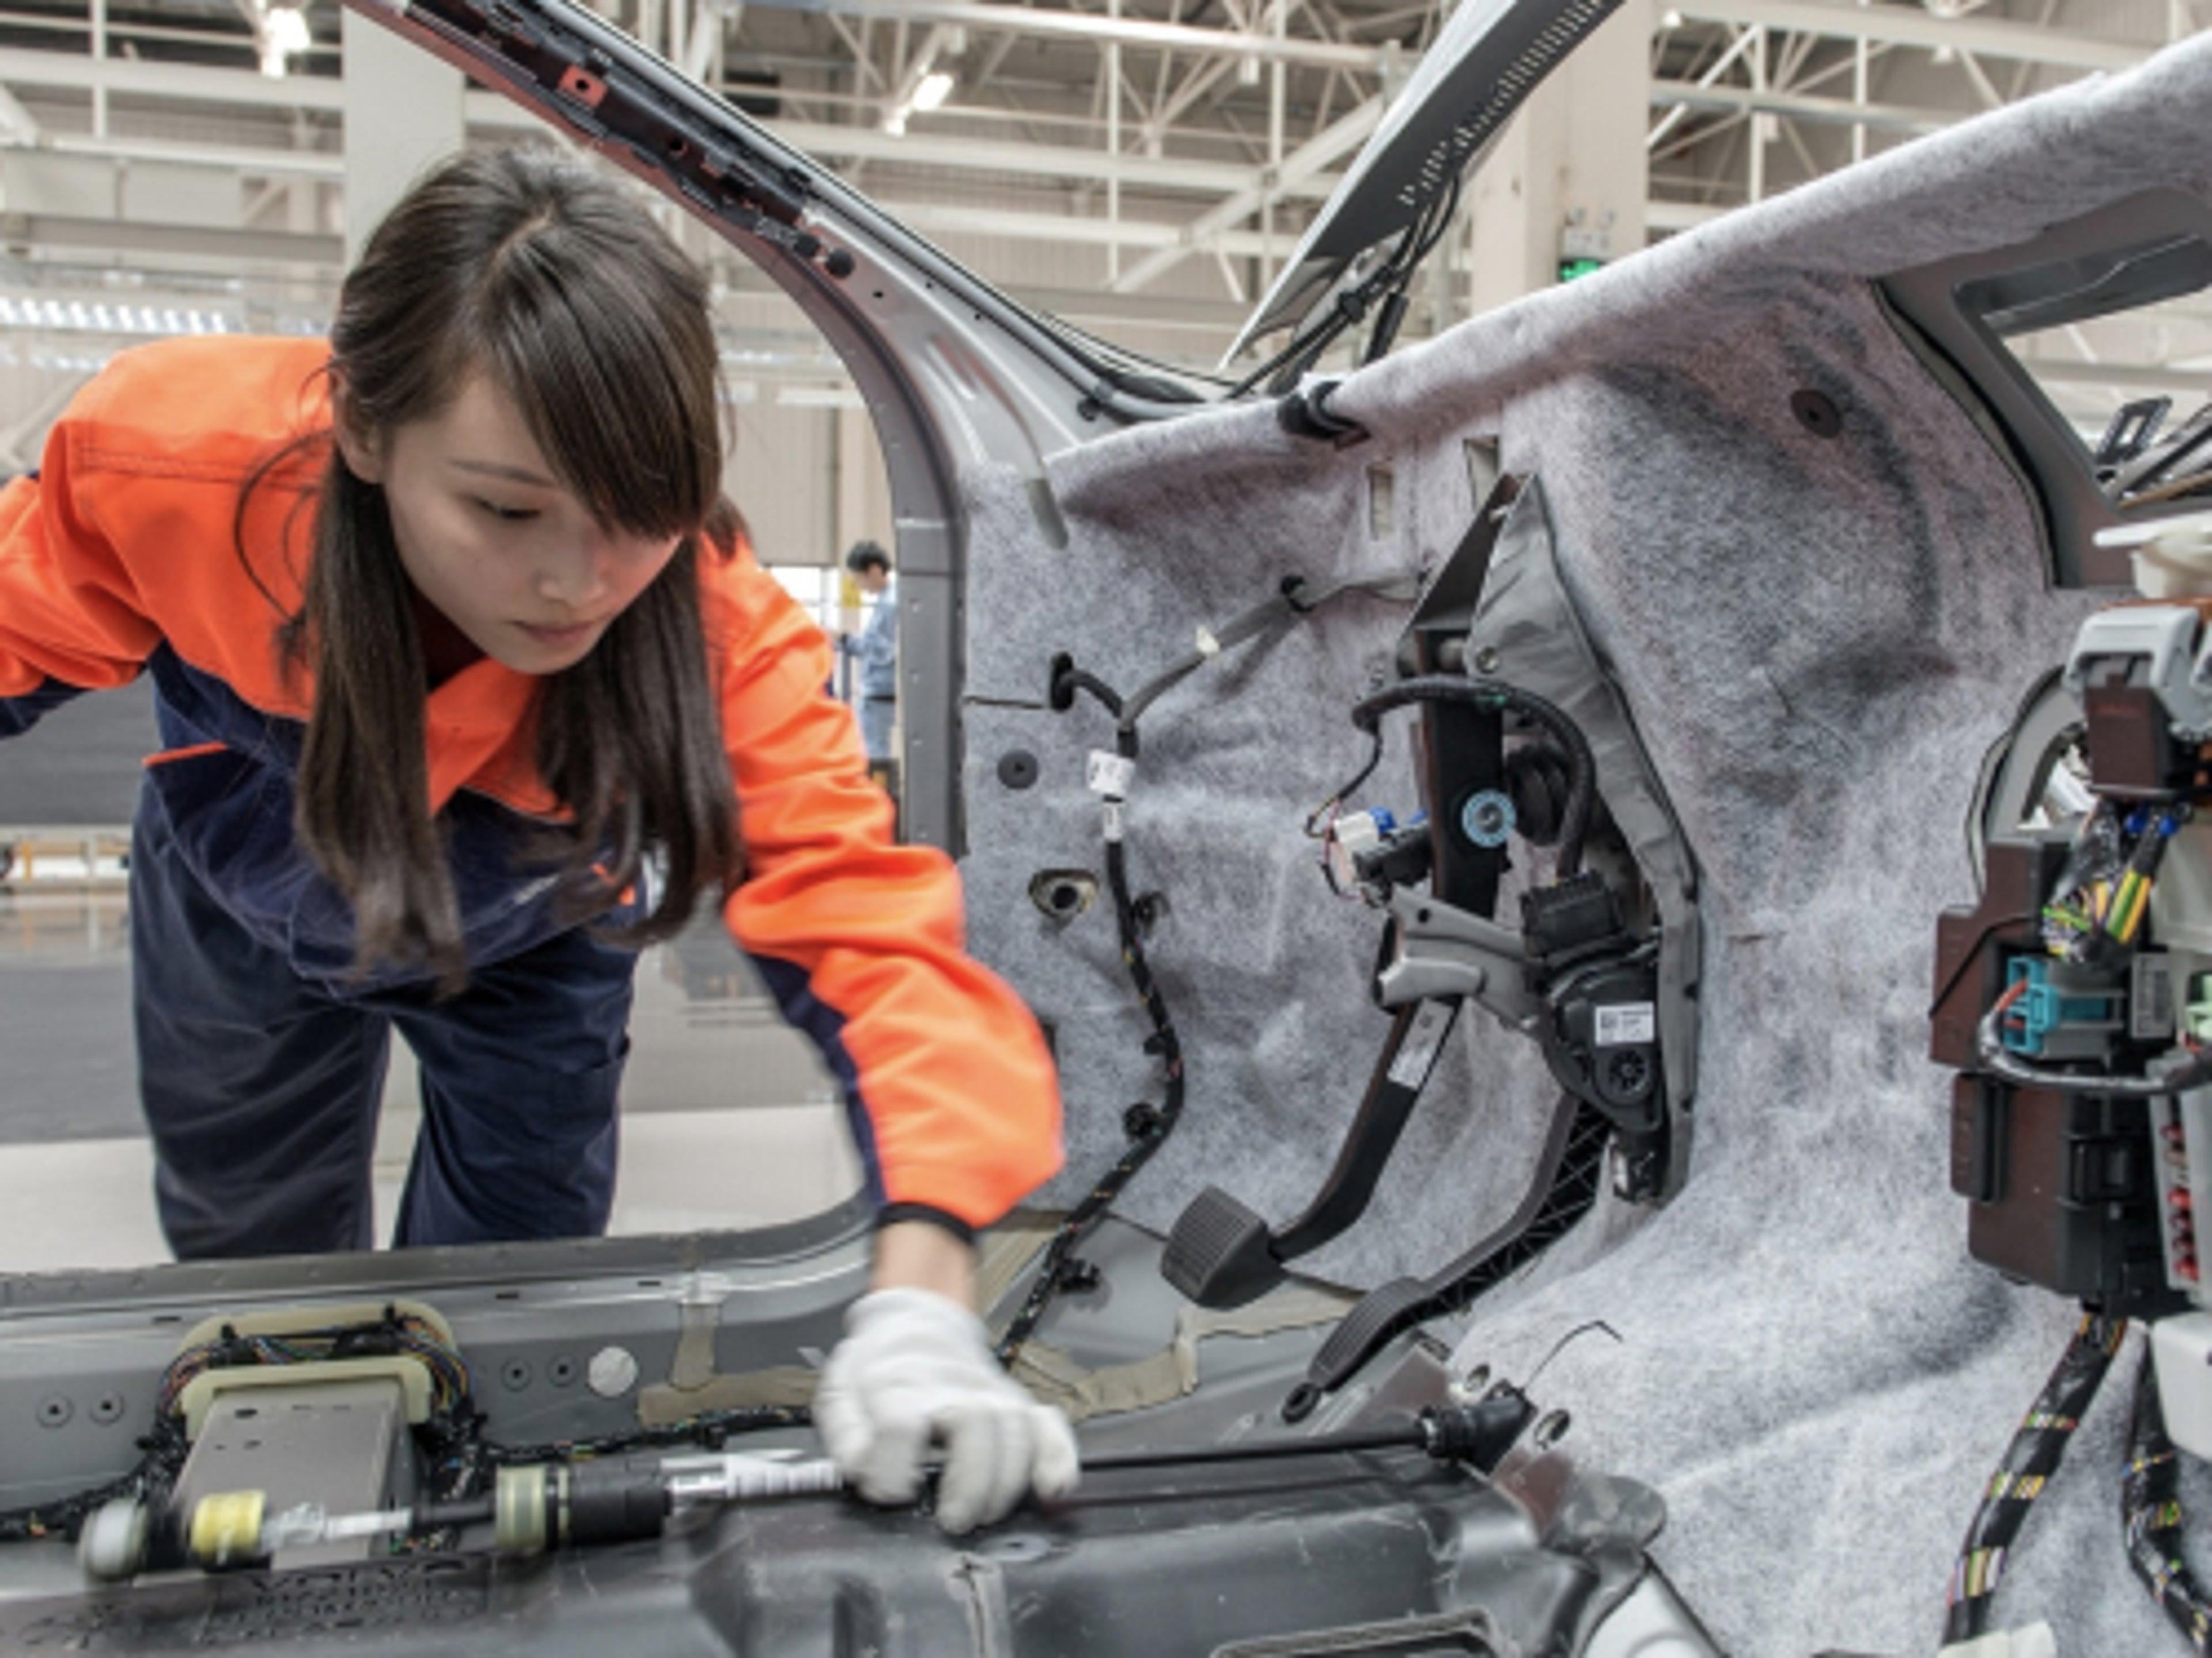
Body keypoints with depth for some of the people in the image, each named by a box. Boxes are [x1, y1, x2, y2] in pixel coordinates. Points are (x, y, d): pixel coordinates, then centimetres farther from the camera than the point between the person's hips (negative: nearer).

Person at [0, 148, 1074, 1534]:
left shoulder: (724, 629, -42)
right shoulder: (172, 460, -39)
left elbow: (867, 924, -50)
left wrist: (922, 1290, -63)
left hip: (526, 953, -1)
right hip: (241, 919, 2)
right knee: (252, 1271, 23)